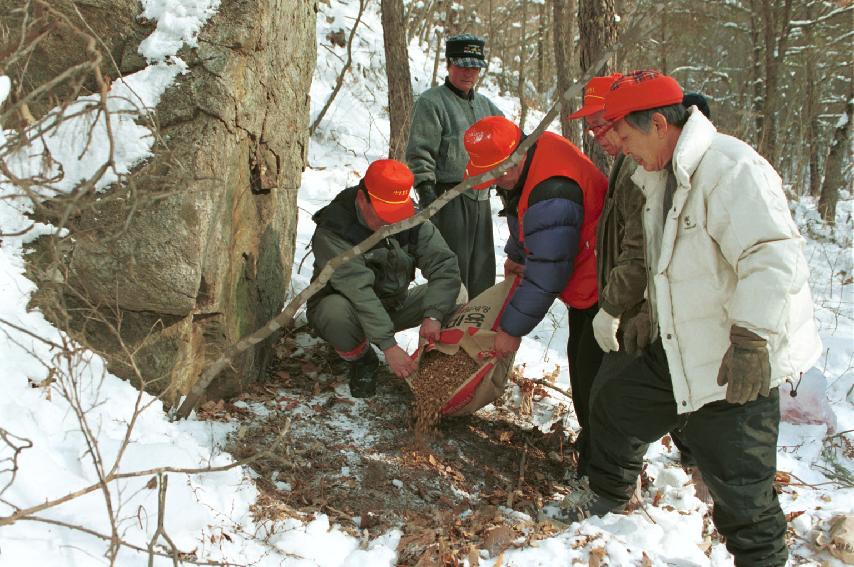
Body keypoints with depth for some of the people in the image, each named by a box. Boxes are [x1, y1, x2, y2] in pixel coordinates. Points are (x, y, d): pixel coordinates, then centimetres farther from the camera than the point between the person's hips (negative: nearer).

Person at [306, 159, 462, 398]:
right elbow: (358, 291, -36)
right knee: (337, 309, -39)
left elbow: (445, 265, -19)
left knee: (457, 296, -13)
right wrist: (388, 345, -43)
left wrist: (433, 315, -36)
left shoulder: (412, 220, -11)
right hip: (349, 308, -4)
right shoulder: (332, 231, -27)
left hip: (394, 306, 4)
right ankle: (361, 361, -8)